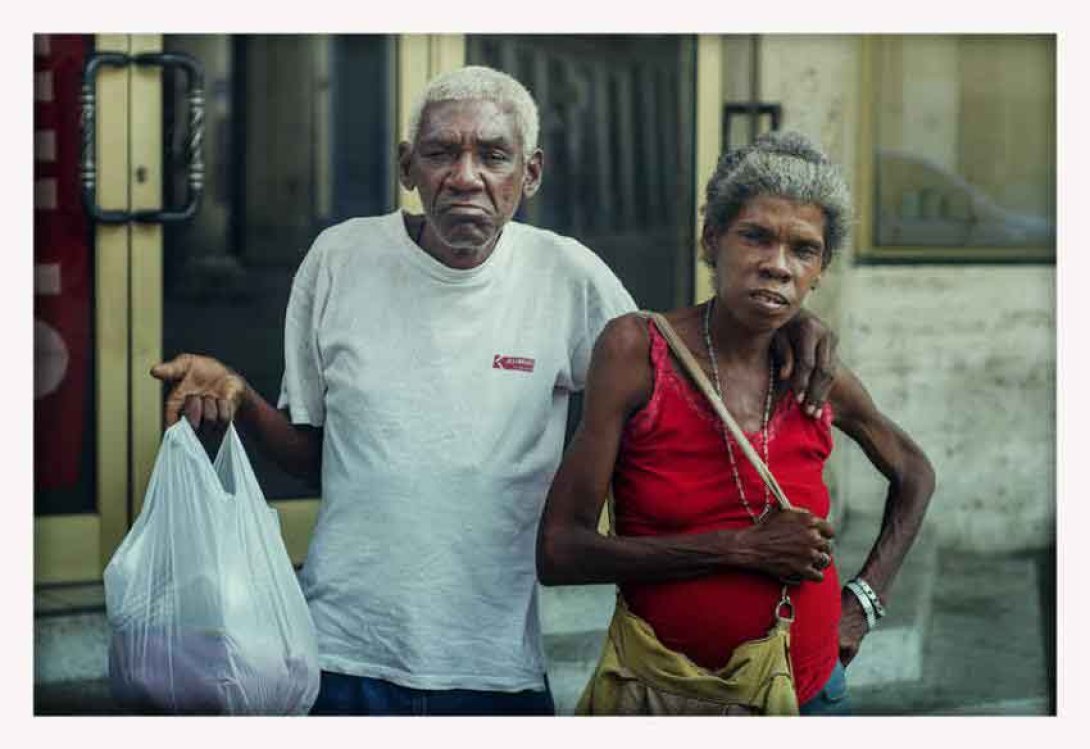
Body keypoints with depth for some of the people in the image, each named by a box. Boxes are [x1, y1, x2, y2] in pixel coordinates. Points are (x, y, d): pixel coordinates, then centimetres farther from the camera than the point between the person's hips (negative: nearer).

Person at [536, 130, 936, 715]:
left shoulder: (821, 377, -4)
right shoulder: (636, 349, -14)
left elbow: (914, 475, 18)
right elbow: (558, 552, -18)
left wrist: (865, 601, 7)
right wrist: (743, 548, -21)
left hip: (811, 689, 3)